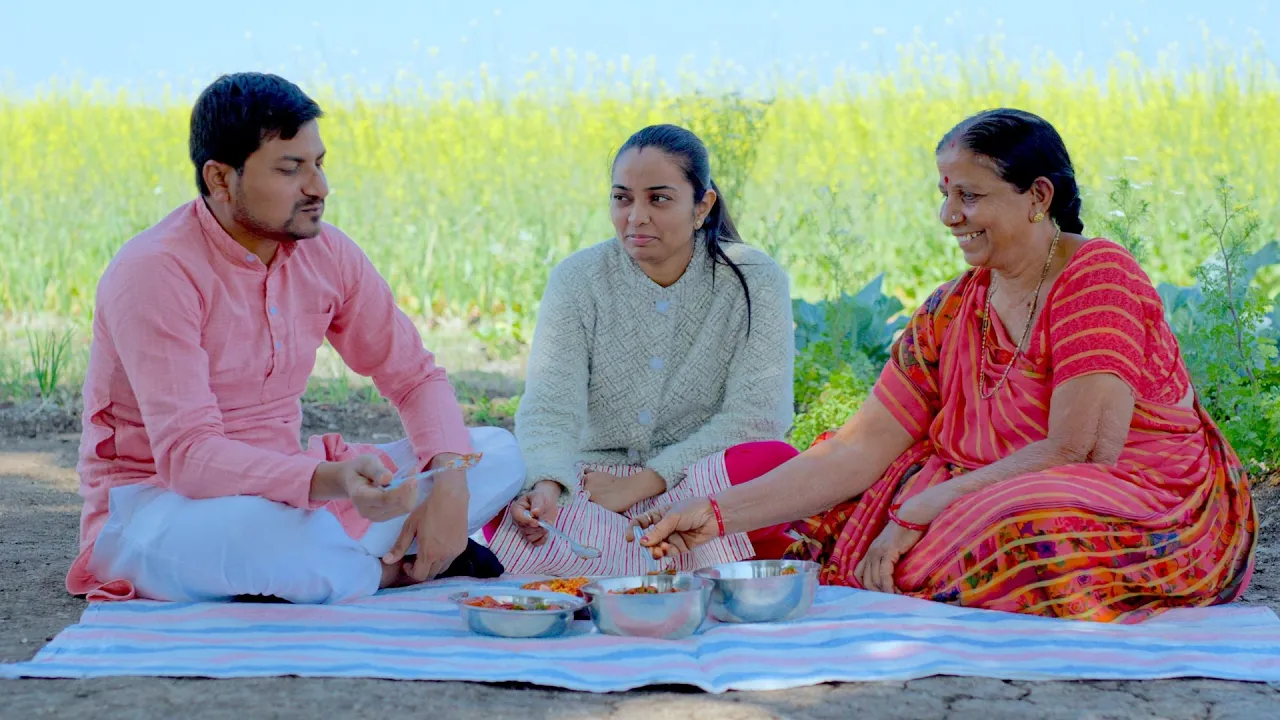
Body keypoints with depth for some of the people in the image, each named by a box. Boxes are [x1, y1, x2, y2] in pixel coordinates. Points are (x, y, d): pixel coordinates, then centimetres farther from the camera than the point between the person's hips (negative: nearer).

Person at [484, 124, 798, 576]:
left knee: (776, 461, -33)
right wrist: (546, 483, -33)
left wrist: (638, 485, -16)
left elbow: (757, 415, -10)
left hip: (706, 487, -1)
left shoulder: (754, 281, -2)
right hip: (592, 484, 1)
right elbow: (550, 405, -10)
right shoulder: (577, 279, 1)